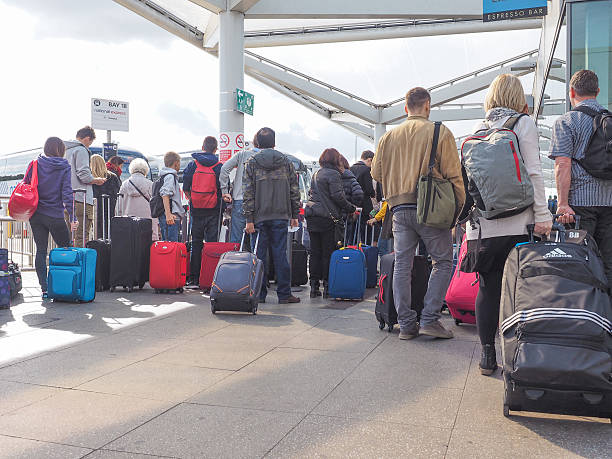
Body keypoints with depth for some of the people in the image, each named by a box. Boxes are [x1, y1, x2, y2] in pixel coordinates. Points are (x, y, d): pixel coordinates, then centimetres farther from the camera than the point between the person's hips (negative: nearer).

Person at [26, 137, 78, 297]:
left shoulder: (35, 164, 3)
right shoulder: (64, 167, -4)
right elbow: (67, 193, -10)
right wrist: (72, 217, -12)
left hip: (36, 215, 3)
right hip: (55, 216, -3)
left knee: (41, 251, 6)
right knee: (66, 249, 11)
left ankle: (44, 288, 4)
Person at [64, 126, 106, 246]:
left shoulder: (65, 150, 18)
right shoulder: (81, 150, -8)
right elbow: (84, 175, -17)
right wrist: (97, 180, 1)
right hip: (81, 199, -9)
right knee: (82, 237, -7)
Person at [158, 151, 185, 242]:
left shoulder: (171, 176, 22)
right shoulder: (170, 176, -8)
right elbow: (165, 195, -20)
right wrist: (168, 214, -27)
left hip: (171, 217, 10)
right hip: (171, 217, -10)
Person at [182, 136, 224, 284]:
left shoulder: (192, 165, 2)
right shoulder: (219, 167, -4)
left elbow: (185, 188, 2)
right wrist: (222, 206, 8)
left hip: (196, 209, 2)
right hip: (214, 210, -2)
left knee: (196, 243, 9)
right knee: (212, 243, 2)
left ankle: (195, 276, 11)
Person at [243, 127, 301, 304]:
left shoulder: (252, 163, 0)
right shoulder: (286, 162, 6)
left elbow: (248, 193, -5)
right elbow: (294, 191, 6)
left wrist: (249, 219, -4)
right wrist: (294, 216, 12)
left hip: (260, 217, -1)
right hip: (281, 216, 1)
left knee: (259, 255, 5)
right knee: (280, 254, 4)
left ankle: (259, 293, 9)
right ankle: (284, 294, 7)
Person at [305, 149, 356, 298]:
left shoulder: (316, 174, 18)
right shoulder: (333, 174, -6)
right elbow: (337, 196, -14)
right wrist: (350, 208, -2)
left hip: (312, 217, 7)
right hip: (327, 218, -7)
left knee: (315, 252, 8)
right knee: (328, 253, -1)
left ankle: (314, 286, 10)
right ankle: (327, 286, 2)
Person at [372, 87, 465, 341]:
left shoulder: (389, 136, 11)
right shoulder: (440, 132, -1)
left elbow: (377, 172, 12)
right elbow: (453, 174, -4)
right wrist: (460, 206, 4)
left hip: (399, 209, 4)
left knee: (402, 265, 7)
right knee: (443, 262, 7)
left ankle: (406, 324, 9)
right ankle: (429, 319, 0)